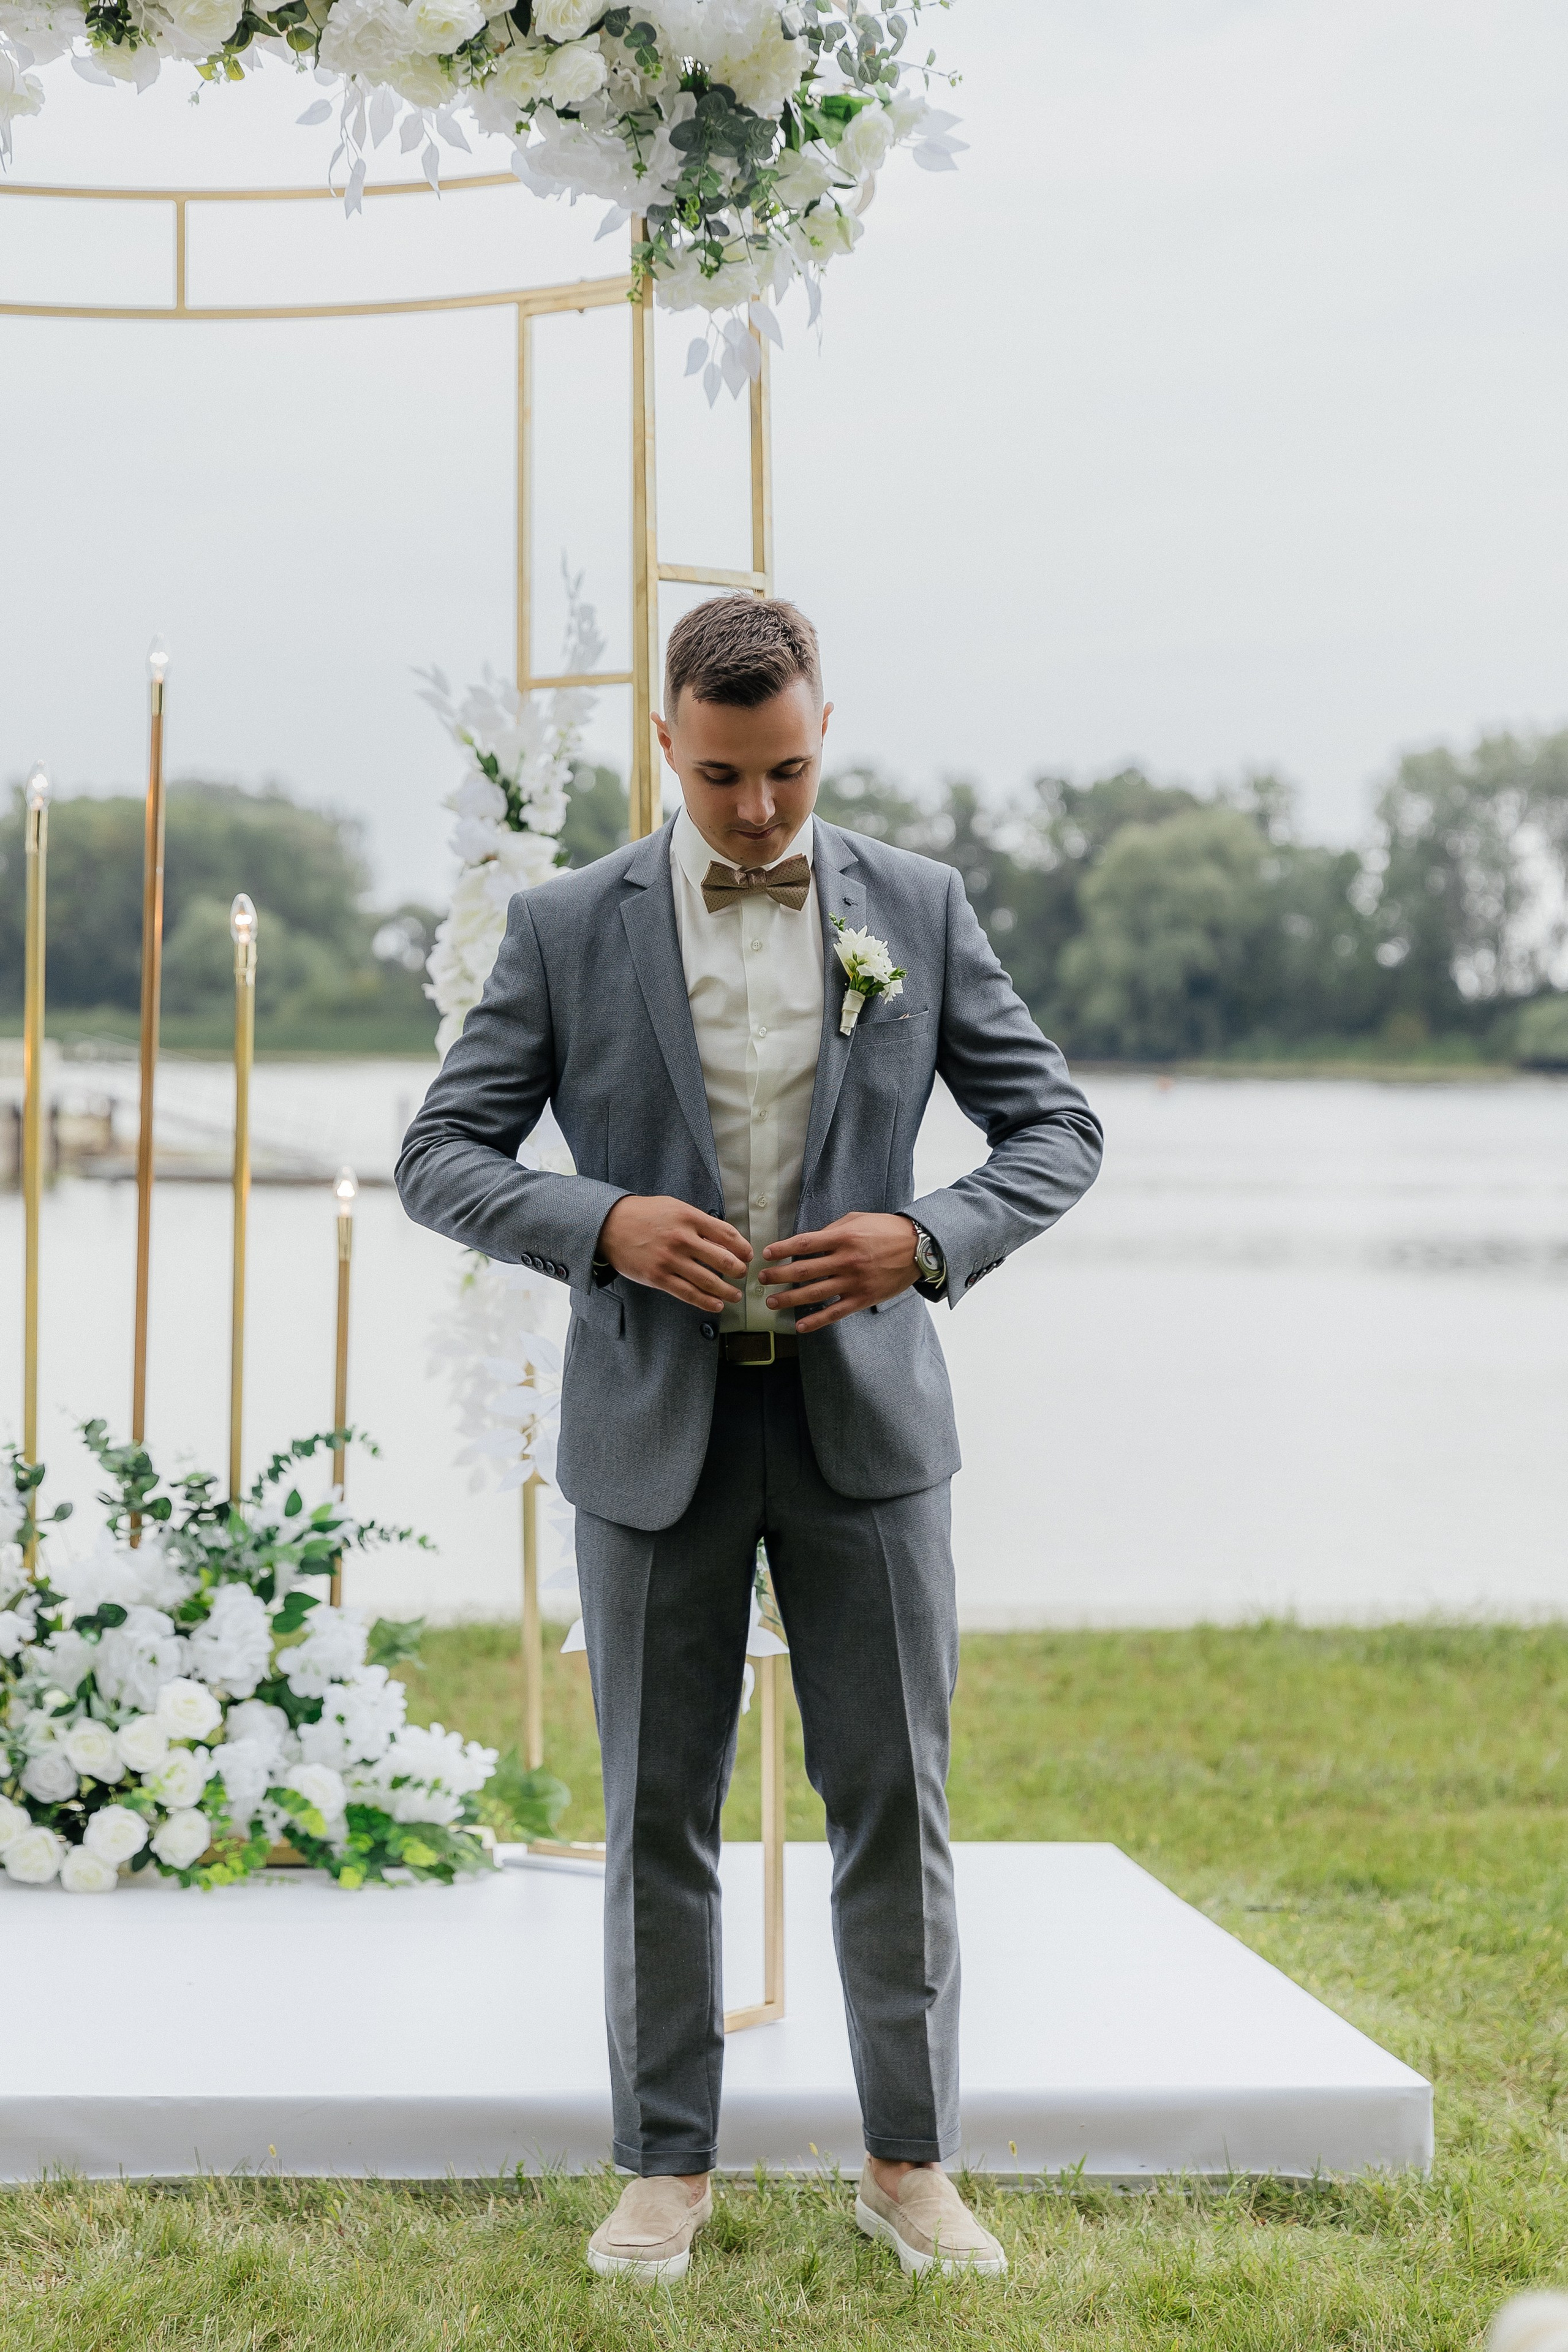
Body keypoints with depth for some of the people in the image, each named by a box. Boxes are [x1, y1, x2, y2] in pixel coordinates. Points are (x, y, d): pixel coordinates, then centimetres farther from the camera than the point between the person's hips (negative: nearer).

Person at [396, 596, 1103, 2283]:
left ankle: (909, 2163, 18)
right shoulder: (567, 926, -1)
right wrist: (605, 1224, -19)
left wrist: (926, 1238, -15)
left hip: (861, 1405, 1)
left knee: (895, 1802, 4)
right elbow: (441, 1157, -1)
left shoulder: (918, 908, 2)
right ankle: (668, 2164, 19)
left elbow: (1055, 1129, 4)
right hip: (655, 1419, 0)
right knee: (658, 1813, 6)